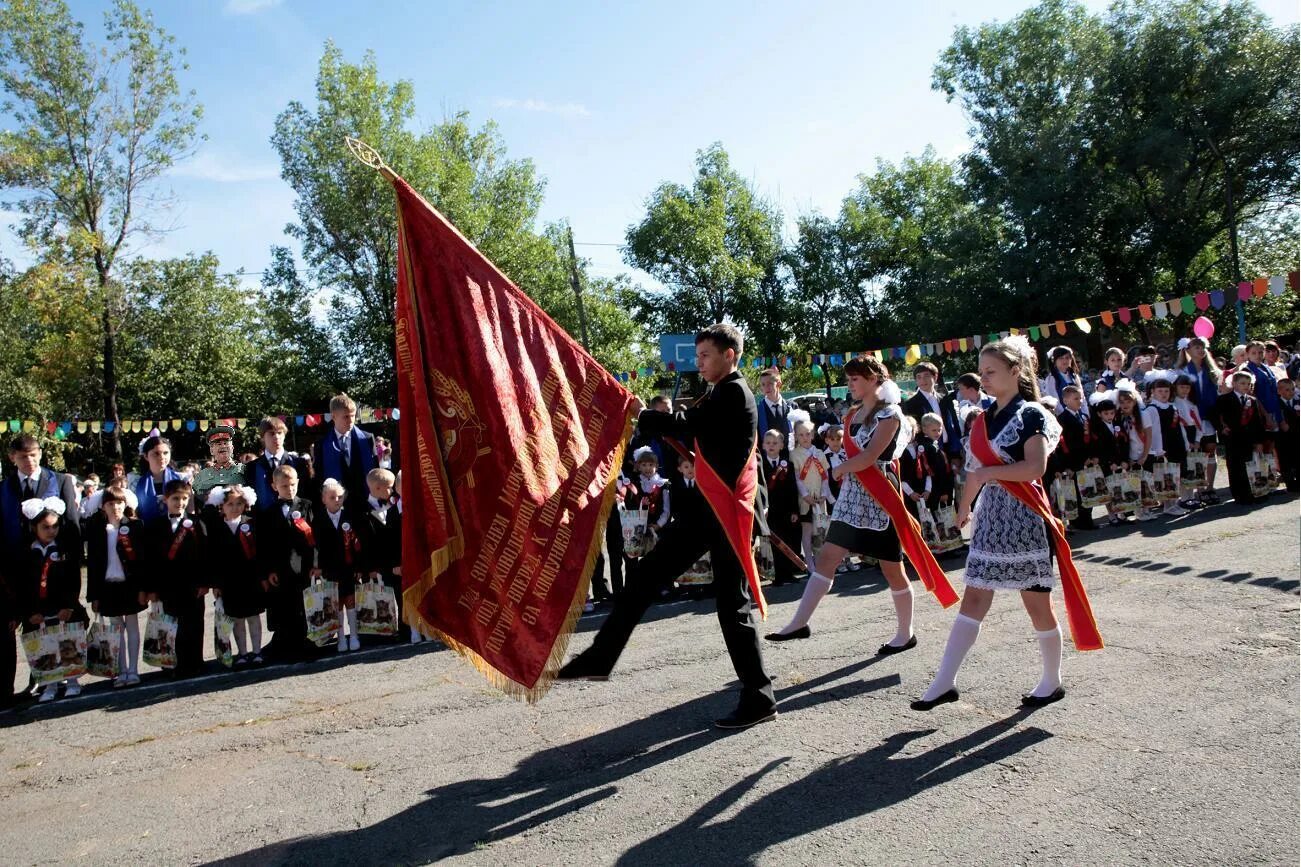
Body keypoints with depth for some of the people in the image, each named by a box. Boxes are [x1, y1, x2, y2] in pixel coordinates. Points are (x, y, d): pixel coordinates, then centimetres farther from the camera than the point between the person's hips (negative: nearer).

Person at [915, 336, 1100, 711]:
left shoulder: (1031, 414, -8)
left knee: (1036, 602, 5)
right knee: (973, 600, 4)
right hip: (990, 516, 6)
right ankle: (945, 681, 3)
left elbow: (1035, 467, -20)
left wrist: (989, 472, -19)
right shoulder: (984, 419, 12)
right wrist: (965, 506, 16)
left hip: (1023, 517, -6)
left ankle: (1052, 682, 24)